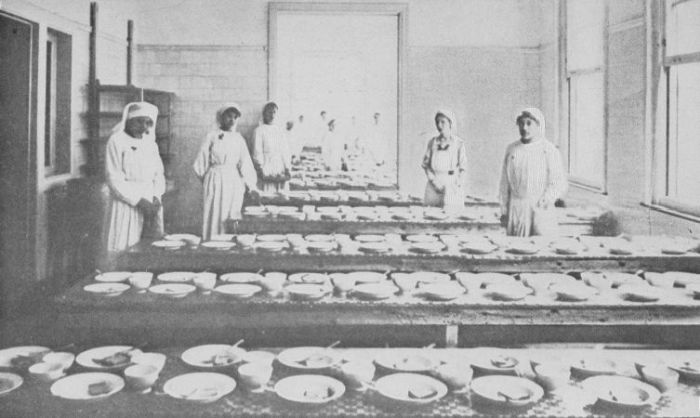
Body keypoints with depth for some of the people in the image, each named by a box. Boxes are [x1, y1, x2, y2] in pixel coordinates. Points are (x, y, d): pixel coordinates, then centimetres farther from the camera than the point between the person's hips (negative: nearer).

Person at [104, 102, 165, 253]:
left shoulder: (150, 143, 13)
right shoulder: (117, 141, -5)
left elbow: (159, 174, 13)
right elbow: (114, 179, -10)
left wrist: (156, 198, -6)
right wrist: (139, 201, -15)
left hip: (150, 205, 5)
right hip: (126, 205, -5)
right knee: (124, 251, -6)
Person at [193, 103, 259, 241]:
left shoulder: (239, 139, 10)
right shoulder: (212, 136, 1)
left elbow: (245, 163, 7)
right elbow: (202, 161, 5)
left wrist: (251, 186, 0)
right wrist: (206, 179, 7)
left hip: (234, 182, 3)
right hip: (216, 180, -3)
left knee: (233, 216, 1)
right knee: (215, 215, -4)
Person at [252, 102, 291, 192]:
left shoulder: (280, 131, 14)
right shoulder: (259, 130, 0)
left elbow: (285, 151, 13)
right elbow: (257, 152, -3)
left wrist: (287, 169, 4)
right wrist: (261, 170, -10)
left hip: (281, 170, 4)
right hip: (266, 171, -4)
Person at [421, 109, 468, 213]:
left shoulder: (458, 143, -2)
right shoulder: (432, 142, 6)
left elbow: (463, 168, 0)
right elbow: (425, 164, 7)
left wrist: (456, 186, -11)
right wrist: (434, 181, -6)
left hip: (452, 186, -2)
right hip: (434, 186, 2)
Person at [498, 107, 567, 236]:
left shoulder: (549, 150, -1)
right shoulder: (511, 149, 9)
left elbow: (559, 183, -3)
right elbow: (505, 183, 13)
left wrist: (548, 198, -20)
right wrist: (504, 211, 10)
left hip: (541, 208, -3)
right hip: (516, 210, 3)